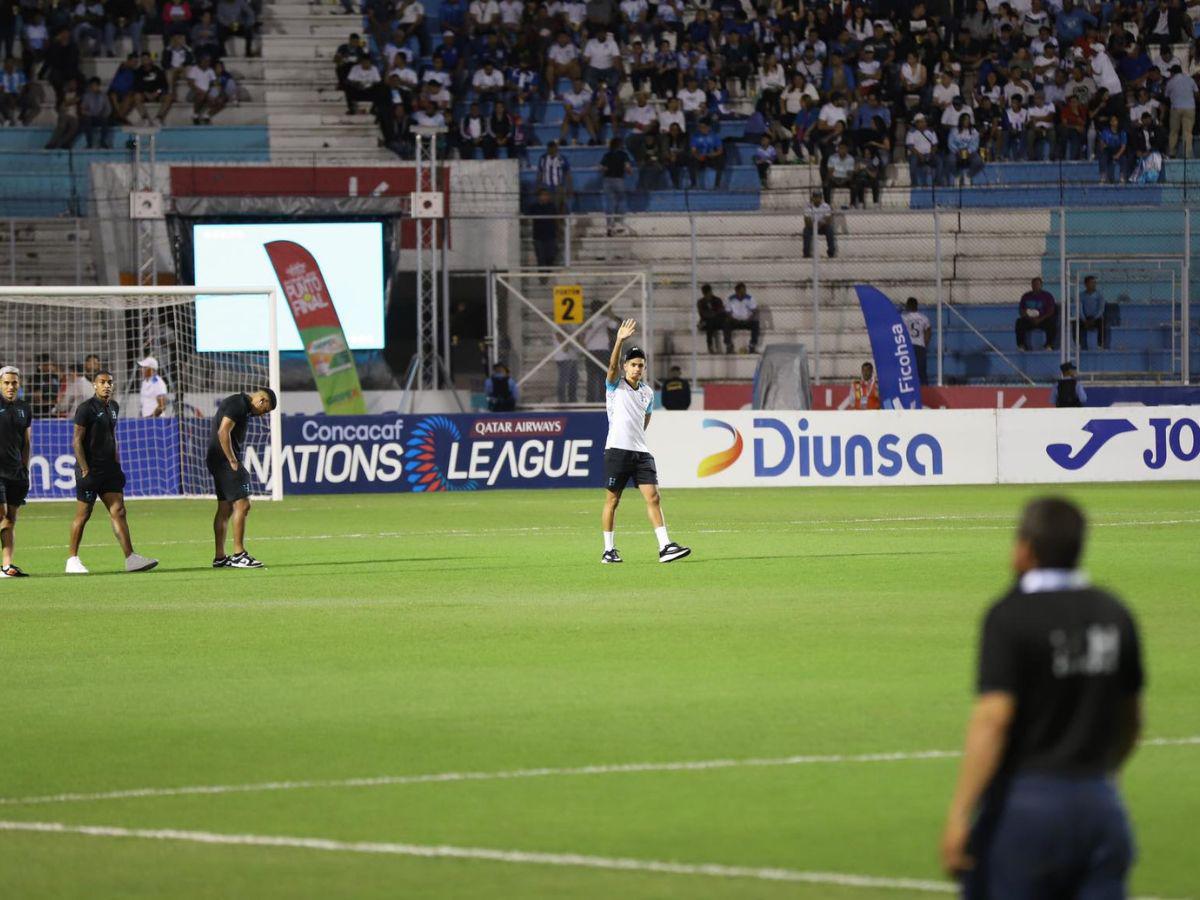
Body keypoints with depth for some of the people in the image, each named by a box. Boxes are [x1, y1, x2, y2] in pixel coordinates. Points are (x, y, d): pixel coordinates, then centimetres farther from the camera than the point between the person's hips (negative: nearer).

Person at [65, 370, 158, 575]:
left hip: (109, 468, 7)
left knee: (118, 511, -2)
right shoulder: (86, 408, -10)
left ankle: (130, 558, -7)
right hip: (90, 470, -7)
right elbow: (76, 440, -13)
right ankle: (72, 560, 12)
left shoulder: (114, 407, 13)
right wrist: (85, 470, -17)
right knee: (83, 515, 1)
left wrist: (116, 461, 18)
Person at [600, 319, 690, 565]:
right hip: (617, 450, -4)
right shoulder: (616, 385, -2)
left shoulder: (647, 392, 12)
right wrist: (620, 340, -35)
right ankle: (609, 550, 10)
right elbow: (612, 365, -21)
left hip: (641, 452, 4)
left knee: (653, 497, -6)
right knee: (612, 501, 2)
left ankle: (665, 547, -11)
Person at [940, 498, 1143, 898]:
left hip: (1026, 803, -5)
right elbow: (1131, 720, 17)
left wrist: (958, 816, -20)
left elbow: (992, 719, -20)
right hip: (1100, 805, 5)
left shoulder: (1010, 617, -11)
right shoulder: (1114, 614, 7)